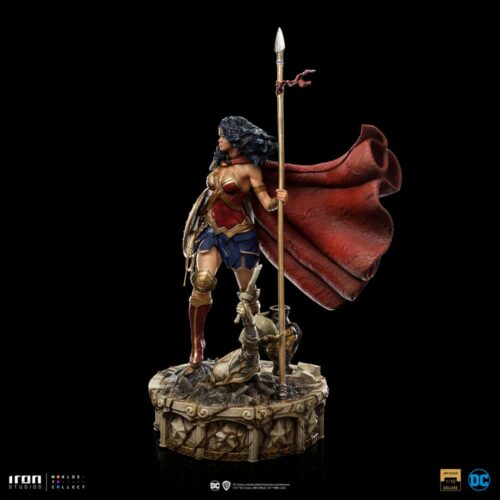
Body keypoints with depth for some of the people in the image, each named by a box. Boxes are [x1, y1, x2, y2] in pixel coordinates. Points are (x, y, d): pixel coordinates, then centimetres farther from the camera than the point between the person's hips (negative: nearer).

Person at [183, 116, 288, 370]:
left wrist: (278, 199, -34)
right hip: (211, 231, 4)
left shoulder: (249, 168, -6)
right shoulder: (219, 163, 11)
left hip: (239, 234, -4)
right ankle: (196, 345, -10)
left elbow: (267, 204, -12)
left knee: (246, 290, 7)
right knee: (202, 282, -17)